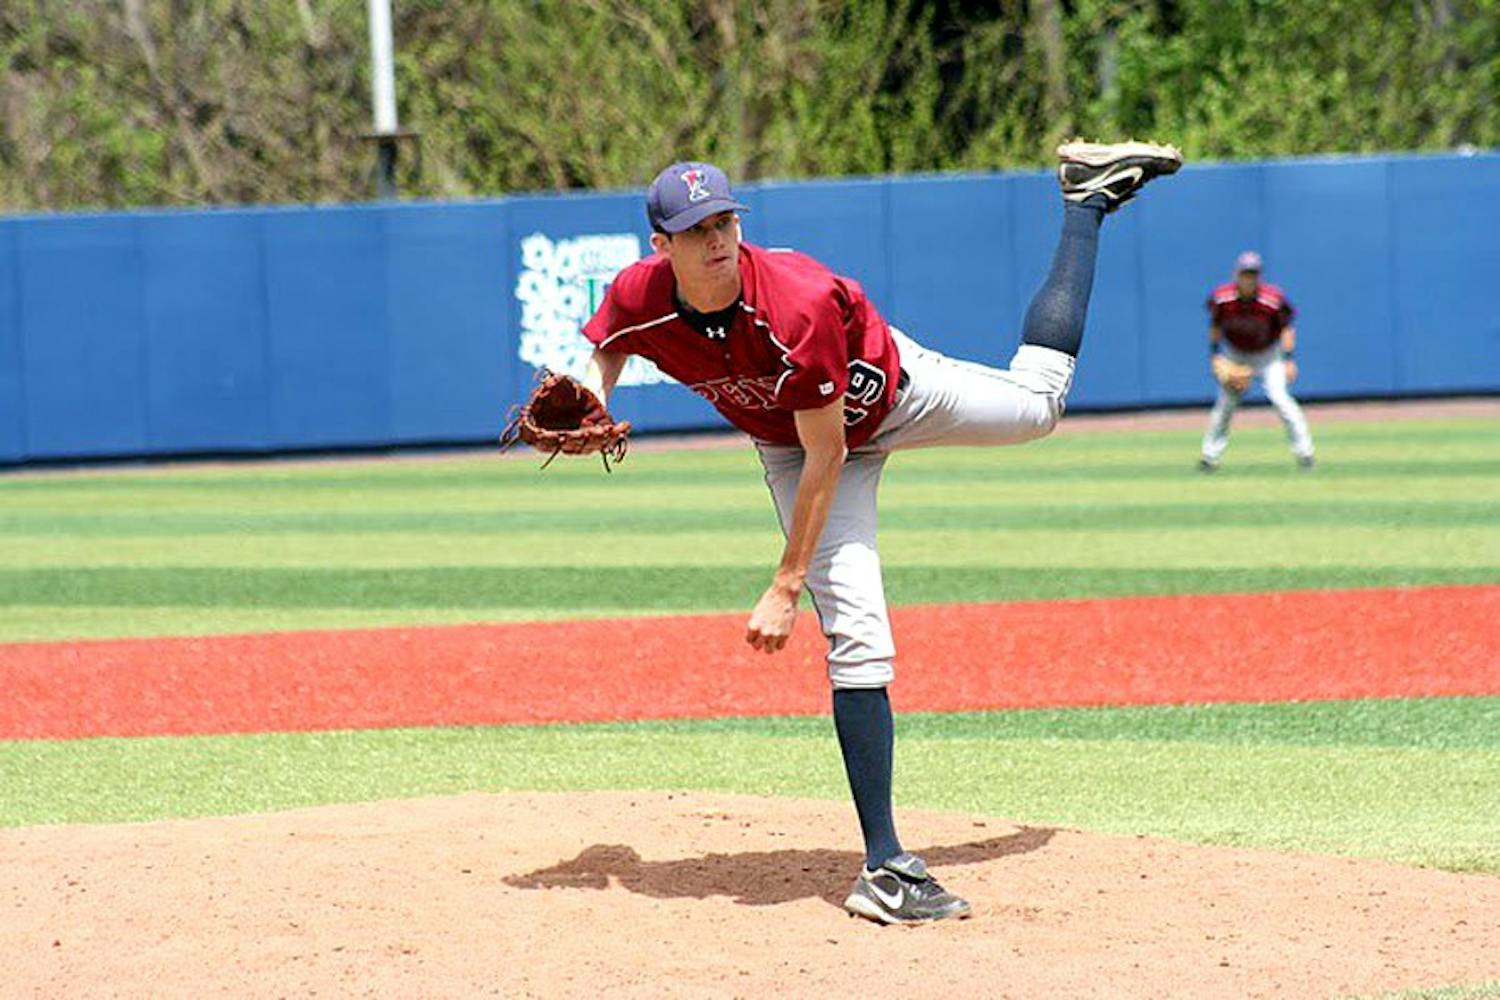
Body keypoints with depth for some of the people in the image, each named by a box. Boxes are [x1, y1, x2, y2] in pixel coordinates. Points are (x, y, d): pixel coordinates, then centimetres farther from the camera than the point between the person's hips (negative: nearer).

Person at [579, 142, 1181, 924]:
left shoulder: (799, 304, -41)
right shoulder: (640, 300, -28)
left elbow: (827, 457, -33)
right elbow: (602, 353, -1)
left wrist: (785, 588, -31)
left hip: (895, 392, -2)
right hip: (789, 443, 2)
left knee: (1038, 400, 20)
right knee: (855, 632, -14)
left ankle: (1087, 198, 40)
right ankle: (885, 868, -16)